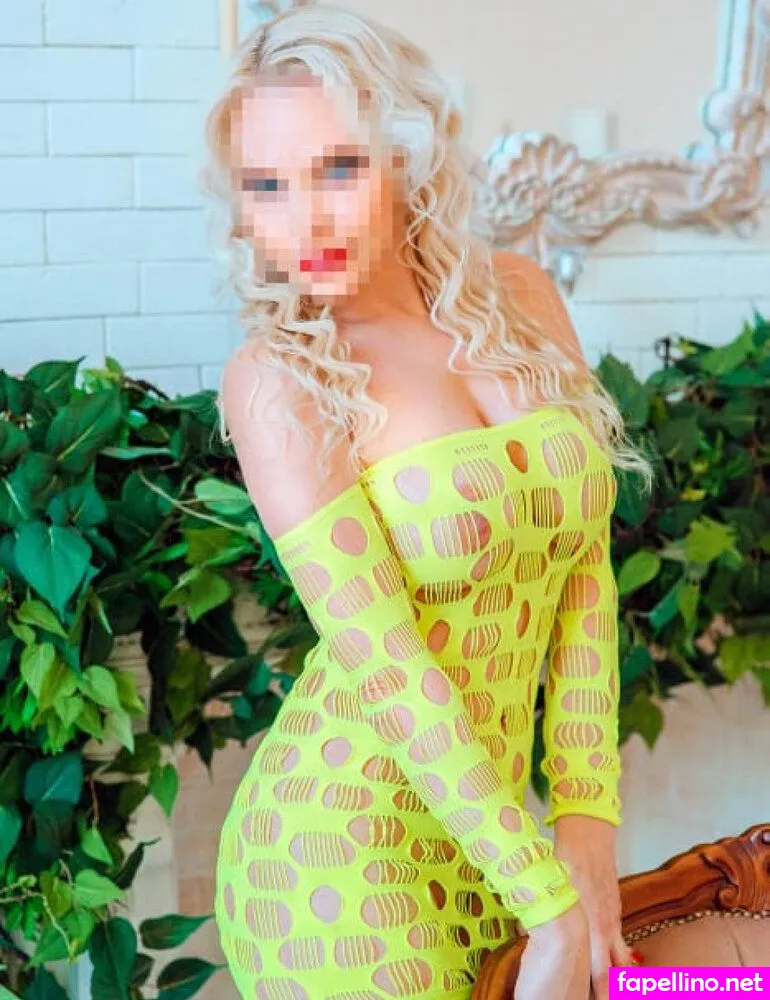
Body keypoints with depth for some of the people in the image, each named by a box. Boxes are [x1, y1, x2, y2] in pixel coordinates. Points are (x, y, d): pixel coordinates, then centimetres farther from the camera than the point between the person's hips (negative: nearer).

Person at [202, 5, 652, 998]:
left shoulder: (519, 298, 0)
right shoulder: (275, 377, -14)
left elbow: (585, 563, 0)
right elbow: (385, 664, -18)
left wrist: (586, 810, -5)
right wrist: (553, 905, -17)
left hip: (487, 830, 5)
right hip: (345, 853, -4)